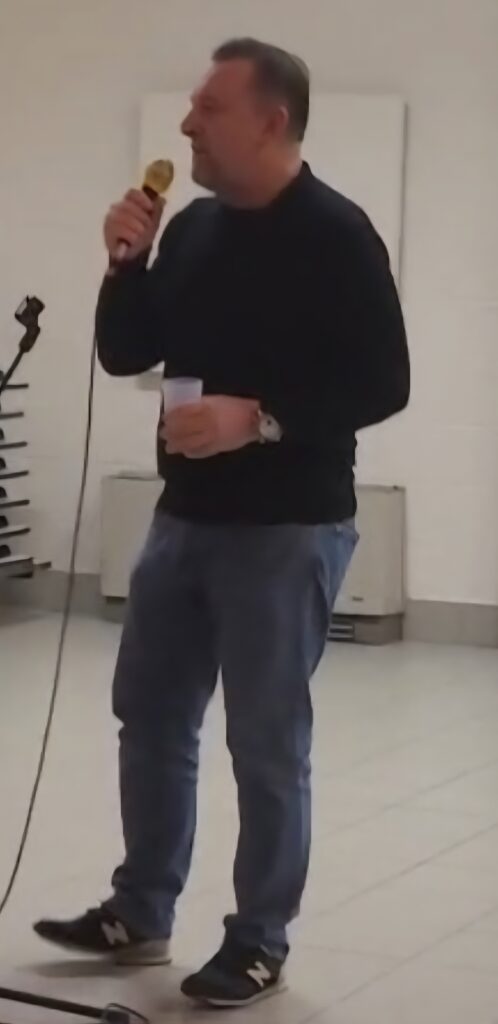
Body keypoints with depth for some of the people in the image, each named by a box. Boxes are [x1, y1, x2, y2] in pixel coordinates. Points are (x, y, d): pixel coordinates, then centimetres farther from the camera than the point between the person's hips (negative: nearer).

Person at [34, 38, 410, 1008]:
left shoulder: (334, 235, -12)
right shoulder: (193, 227, 8)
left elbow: (380, 383, -15)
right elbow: (125, 354, 10)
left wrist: (260, 419, -26)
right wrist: (128, 261, -7)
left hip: (287, 530, -7)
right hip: (185, 518, 7)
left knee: (266, 745, 1)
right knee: (150, 716, 14)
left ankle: (259, 945, 14)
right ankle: (140, 916, 28)